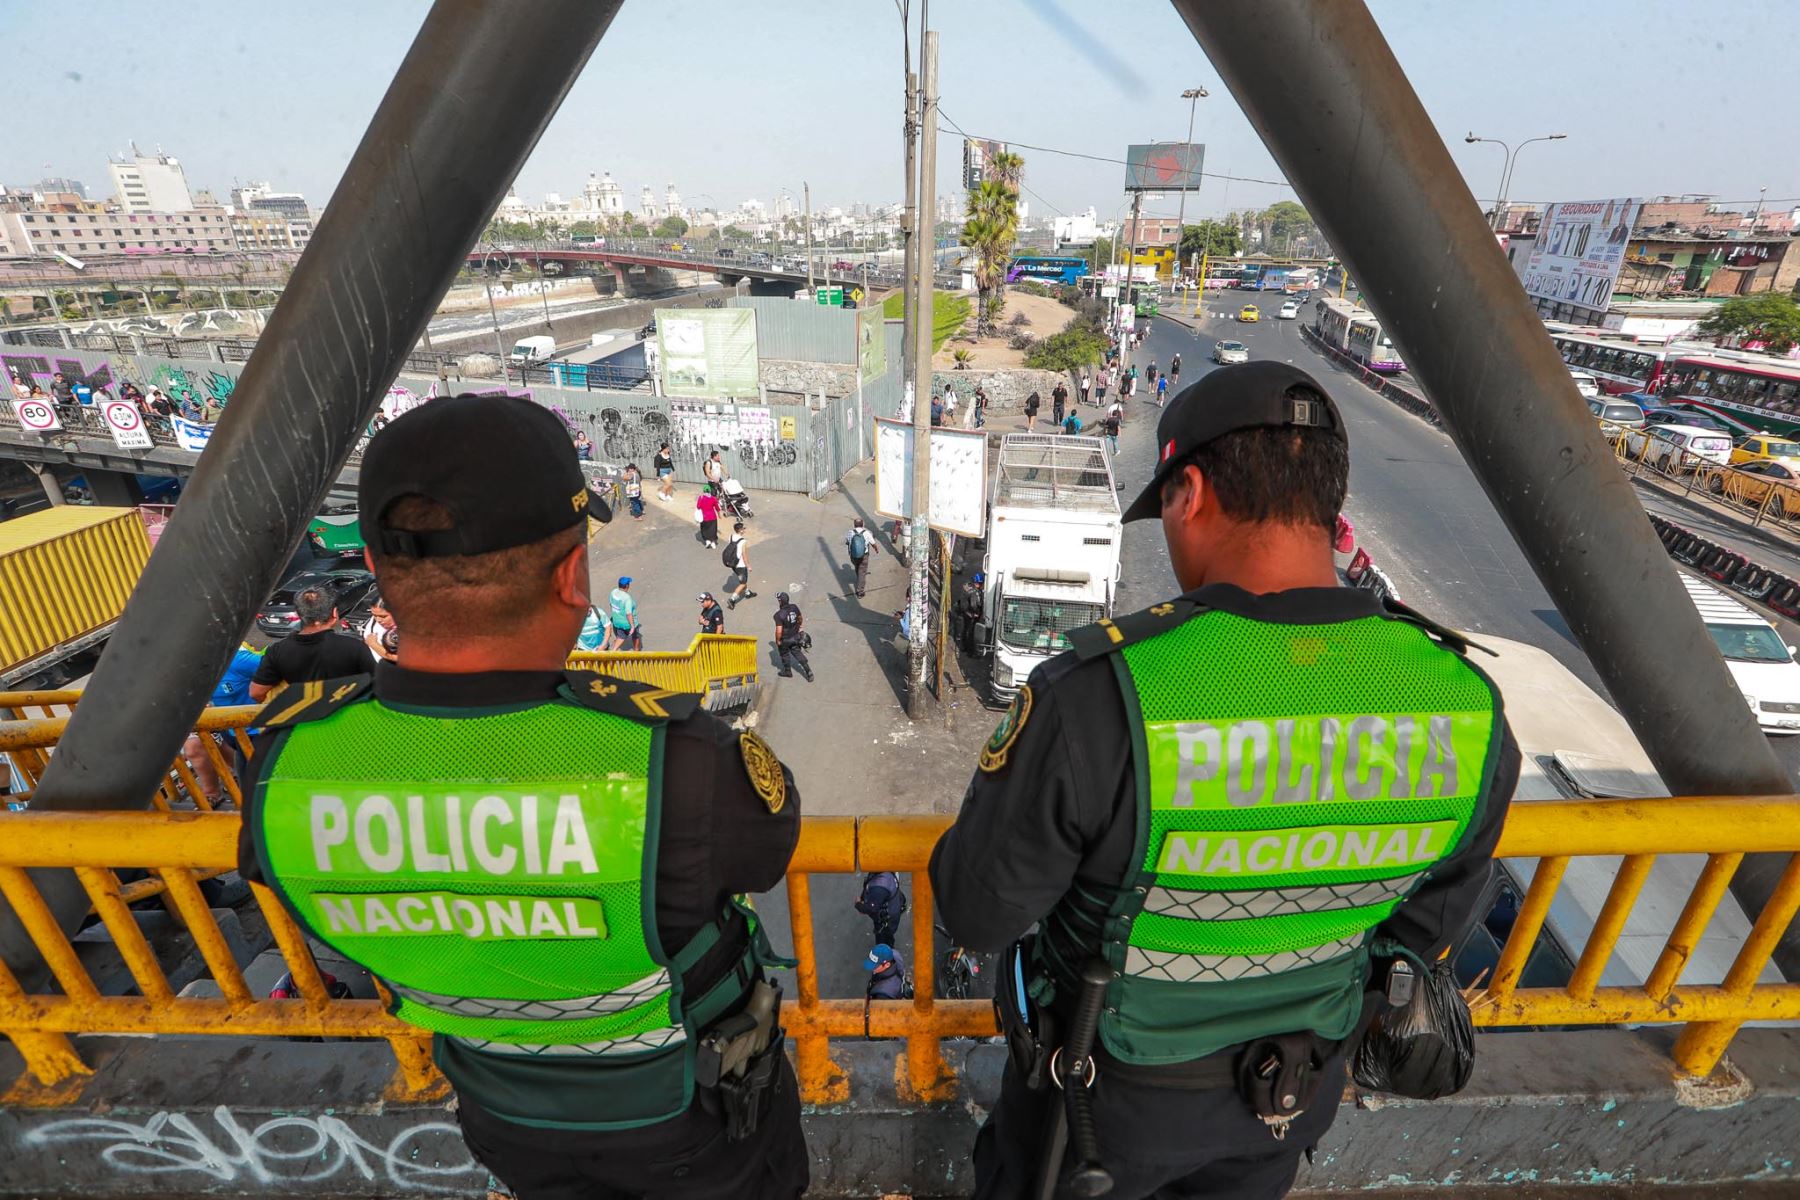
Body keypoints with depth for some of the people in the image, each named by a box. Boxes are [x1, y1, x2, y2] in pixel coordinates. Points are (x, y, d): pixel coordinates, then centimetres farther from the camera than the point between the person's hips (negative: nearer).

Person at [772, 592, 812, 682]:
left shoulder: (779, 615, -31)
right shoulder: (794, 607, -12)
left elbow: (779, 631, -29)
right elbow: (800, 619, 5)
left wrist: (778, 640, -11)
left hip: (785, 639, -5)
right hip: (796, 636, 5)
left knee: (785, 655, 21)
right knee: (797, 653, 21)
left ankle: (788, 672, 43)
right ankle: (808, 672, 18)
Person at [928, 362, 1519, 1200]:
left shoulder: (1101, 695, -39)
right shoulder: (1469, 707, -21)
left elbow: (978, 913, -24)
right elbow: (1429, 922, -3)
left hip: (1108, 1081, -4)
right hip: (1296, 1100, 5)